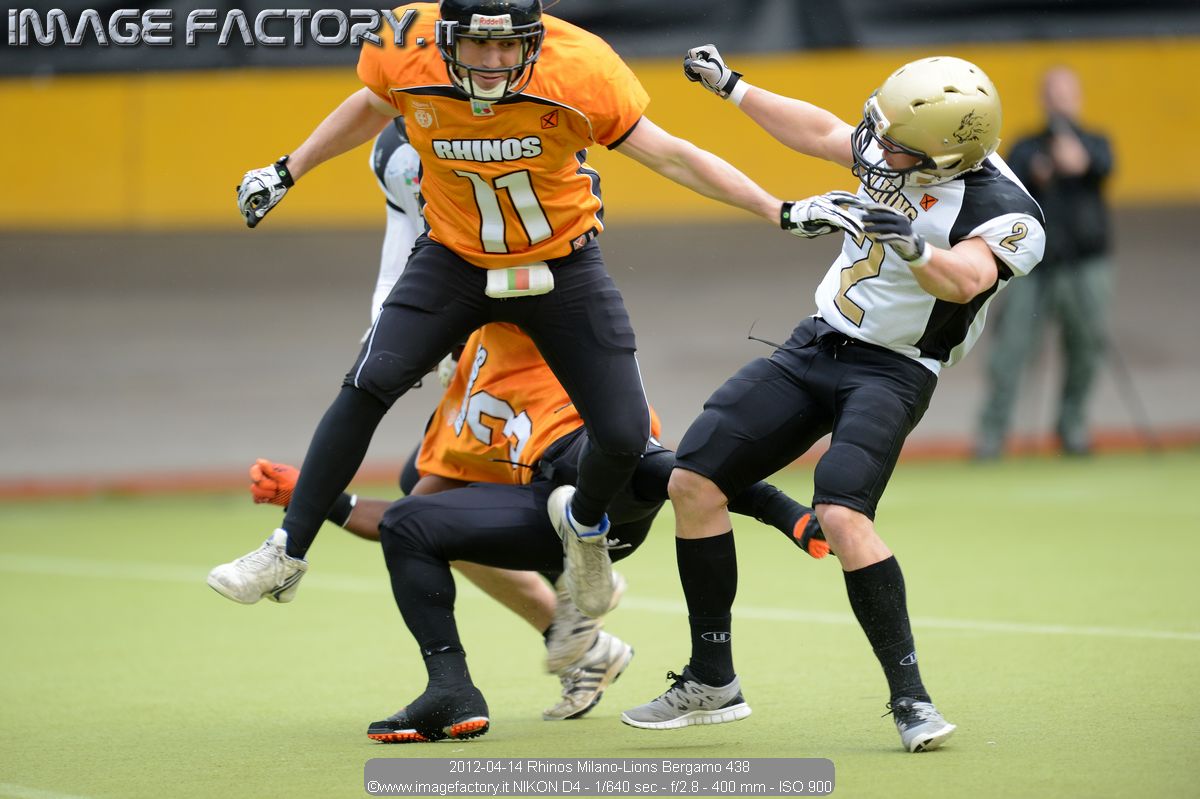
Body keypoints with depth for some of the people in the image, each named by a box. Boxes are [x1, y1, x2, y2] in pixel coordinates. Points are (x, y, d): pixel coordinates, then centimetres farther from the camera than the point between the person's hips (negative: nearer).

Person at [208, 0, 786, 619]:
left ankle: (583, 525, 27)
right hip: (455, 260, 1)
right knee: (369, 385, -19)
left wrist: (779, 212, -16)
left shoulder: (578, 65, -26)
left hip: (563, 267, -1)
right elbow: (373, 106, 5)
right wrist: (287, 172, 10)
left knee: (624, 437, -9)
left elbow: (668, 155, -15)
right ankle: (287, 555, -6)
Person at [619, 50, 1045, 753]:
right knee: (693, 480, 1)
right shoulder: (906, 152, 0)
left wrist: (907, 241, -57)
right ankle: (713, 684, 11)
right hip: (815, 347, 8)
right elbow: (822, 133, 18)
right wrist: (731, 86, 23)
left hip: (890, 372, -8)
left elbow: (965, 280, -40)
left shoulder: (1001, 209, -21)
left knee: (842, 516, -30)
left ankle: (911, 697, -19)